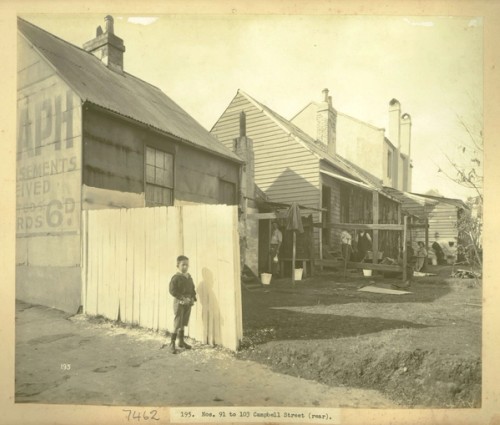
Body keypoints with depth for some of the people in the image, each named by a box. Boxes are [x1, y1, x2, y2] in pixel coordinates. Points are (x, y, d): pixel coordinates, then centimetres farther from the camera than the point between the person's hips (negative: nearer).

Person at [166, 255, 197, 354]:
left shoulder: (189, 277, 8)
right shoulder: (176, 277, -12)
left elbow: (193, 289, 14)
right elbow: (172, 290, -18)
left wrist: (193, 298, -3)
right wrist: (183, 298, -22)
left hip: (188, 302, 6)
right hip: (179, 302, -6)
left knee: (183, 324, 17)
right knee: (177, 324, -4)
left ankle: (181, 341, 30)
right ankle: (172, 344, 6)